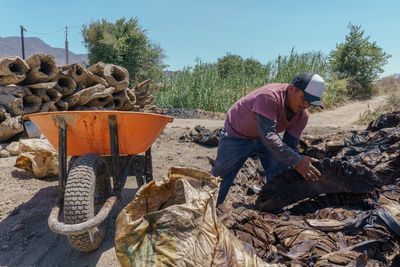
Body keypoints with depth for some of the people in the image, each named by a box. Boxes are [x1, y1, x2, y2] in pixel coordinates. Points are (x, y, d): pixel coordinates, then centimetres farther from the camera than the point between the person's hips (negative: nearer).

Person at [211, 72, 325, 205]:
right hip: (237, 134, -6)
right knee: (220, 175, 0)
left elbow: (290, 146, -11)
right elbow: (267, 135, -43)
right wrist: (296, 161, -45)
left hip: (266, 134, 6)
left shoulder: (302, 115, -14)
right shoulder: (269, 96, -38)